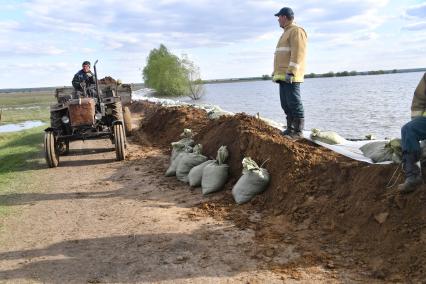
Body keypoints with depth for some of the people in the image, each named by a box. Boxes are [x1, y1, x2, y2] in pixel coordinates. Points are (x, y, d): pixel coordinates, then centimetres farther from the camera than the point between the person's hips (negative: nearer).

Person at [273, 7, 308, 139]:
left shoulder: (296, 31, -6)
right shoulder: (286, 33, 26)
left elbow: (297, 54, -17)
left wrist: (291, 72, -24)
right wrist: (276, 72, 23)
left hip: (291, 76, -10)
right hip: (283, 76, 10)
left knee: (294, 103, -9)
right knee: (286, 104, 9)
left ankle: (298, 132, -7)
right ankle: (290, 129, 14)